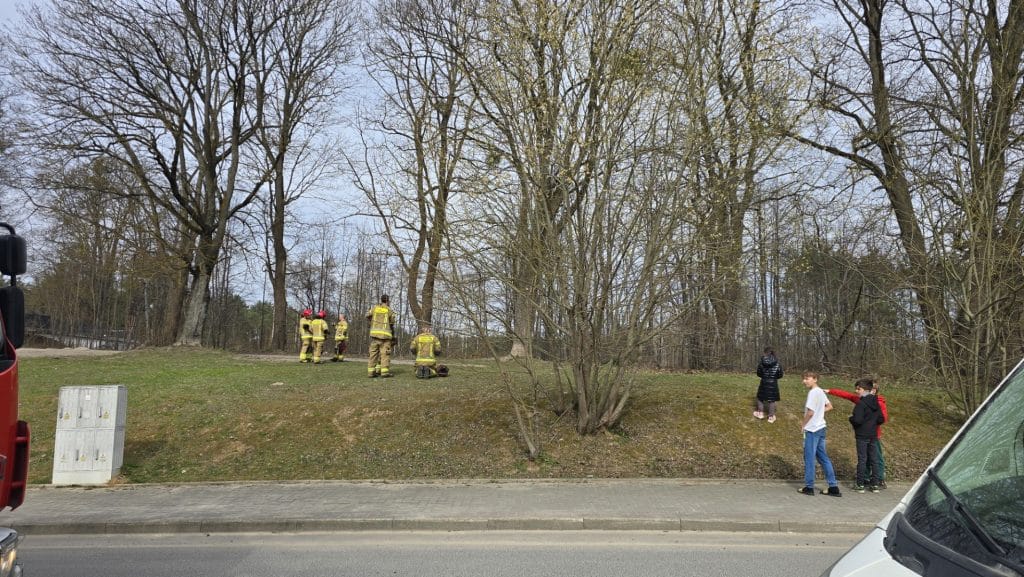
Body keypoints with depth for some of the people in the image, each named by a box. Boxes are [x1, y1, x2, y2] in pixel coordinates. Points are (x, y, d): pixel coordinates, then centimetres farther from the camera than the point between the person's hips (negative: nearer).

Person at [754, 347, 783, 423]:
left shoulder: (762, 362, -10)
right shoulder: (777, 363, -9)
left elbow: (758, 373, -2)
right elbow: (780, 375, -2)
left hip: (764, 383, 0)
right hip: (773, 383, 0)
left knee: (761, 397, 20)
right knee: (772, 400, 8)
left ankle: (760, 413, 28)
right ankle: (771, 417, 14)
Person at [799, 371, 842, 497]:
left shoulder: (813, 393, -17)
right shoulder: (821, 392, 11)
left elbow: (810, 412, -20)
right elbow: (829, 407, 23)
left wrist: (803, 424, -6)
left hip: (812, 429, -9)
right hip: (821, 428, 9)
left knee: (809, 458, 0)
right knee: (823, 458, 12)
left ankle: (809, 487, 7)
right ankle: (833, 487, 12)